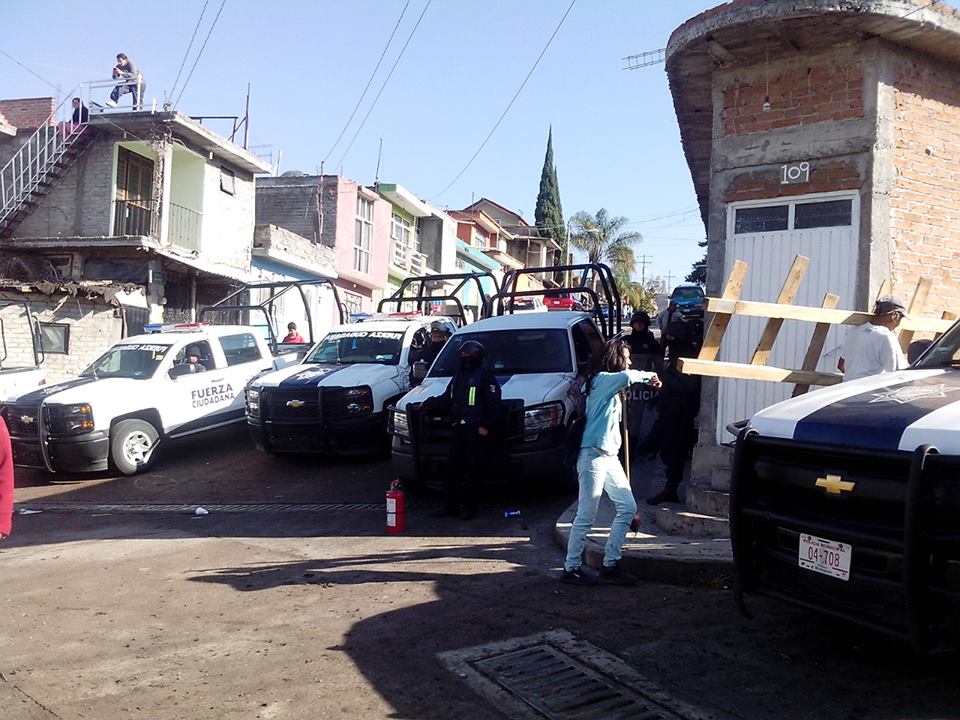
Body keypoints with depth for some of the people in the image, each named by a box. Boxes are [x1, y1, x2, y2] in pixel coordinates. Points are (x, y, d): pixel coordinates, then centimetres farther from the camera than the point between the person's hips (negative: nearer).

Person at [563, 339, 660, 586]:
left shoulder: (611, 386, 21)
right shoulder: (602, 379, -11)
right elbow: (627, 376, -29)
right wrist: (650, 376, -13)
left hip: (610, 456, 10)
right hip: (593, 456, -10)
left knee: (628, 507, 8)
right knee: (586, 515, -6)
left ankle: (610, 565, 13)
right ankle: (571, 568, 4)